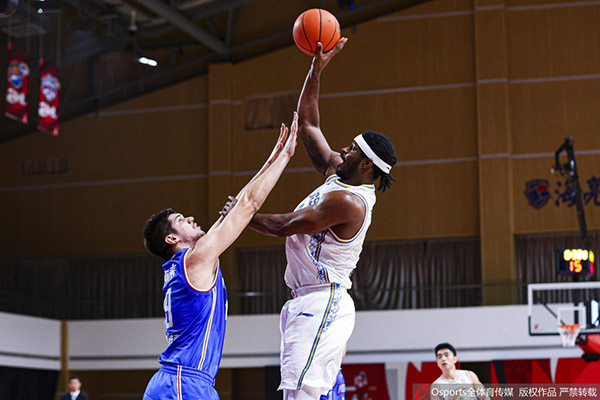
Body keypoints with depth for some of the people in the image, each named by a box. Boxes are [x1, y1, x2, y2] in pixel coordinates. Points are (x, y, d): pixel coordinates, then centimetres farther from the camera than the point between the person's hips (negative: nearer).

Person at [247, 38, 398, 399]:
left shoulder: (347, 202, -17)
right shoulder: (338, 173, 11)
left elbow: (284, 226, -12)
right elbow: (307, 125, 18)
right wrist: (317, 70, 12)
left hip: (321, 304, -10)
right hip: (310, 303, 10)